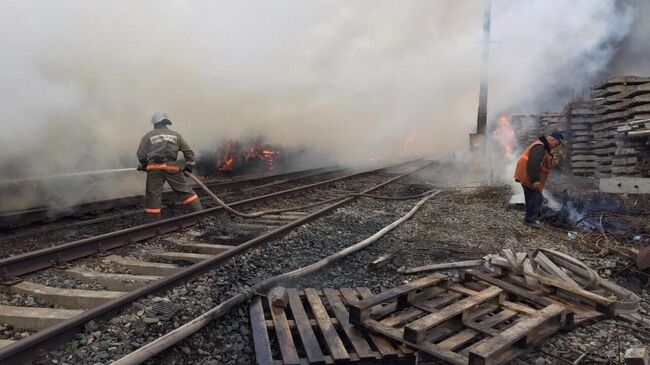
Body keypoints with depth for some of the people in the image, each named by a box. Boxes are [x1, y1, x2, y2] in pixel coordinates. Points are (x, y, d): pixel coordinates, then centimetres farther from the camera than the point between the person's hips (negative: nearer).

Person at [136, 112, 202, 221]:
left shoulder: (148, 136, 12)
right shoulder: (176, 135, 17)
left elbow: (140, 154, 11)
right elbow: (188, 151, 14)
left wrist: (144, 165, 28)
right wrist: (189, 165, 20)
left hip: (154, 168, -1)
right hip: (171, 167, 1)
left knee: (153, 195, 3)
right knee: (185, 189, 8)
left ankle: (151, 223, 6)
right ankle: (199, 211, 7)